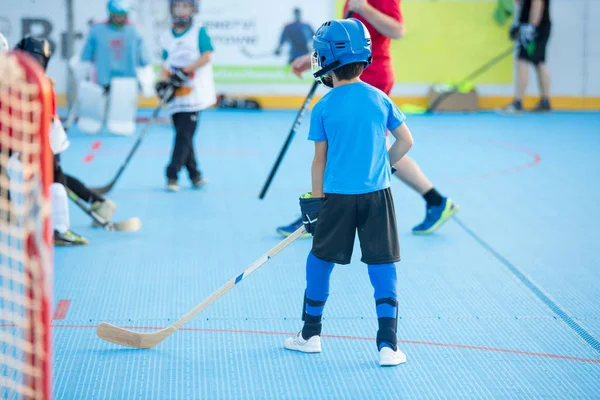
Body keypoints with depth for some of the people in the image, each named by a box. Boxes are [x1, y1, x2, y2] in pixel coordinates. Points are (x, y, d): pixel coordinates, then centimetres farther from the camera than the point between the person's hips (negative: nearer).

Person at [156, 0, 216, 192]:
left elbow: (207, 56, -10)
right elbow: (167, 65, 12)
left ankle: (172, 175, -8)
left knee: (184, 135, -9)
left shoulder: (199, 31, -2)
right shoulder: (166, 37, 10)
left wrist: (185, 71, -18)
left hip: (195, 92, -4)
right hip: (176, 95, 4)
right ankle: (194, 174, 19)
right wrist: (164, 82, -7)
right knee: (183, 135, 7)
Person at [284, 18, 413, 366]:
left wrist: (316, 201, 8)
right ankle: (388, 345, 0)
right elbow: (406, 141, 7)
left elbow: (320, 160, 0)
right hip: (378, 194, 1)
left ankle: (311, 335, 25)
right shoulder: (380, 99, 2)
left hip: (338, 196, -1)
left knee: (320, 262, 15)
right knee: (383, 267, 5)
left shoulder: (323, 108, -4)